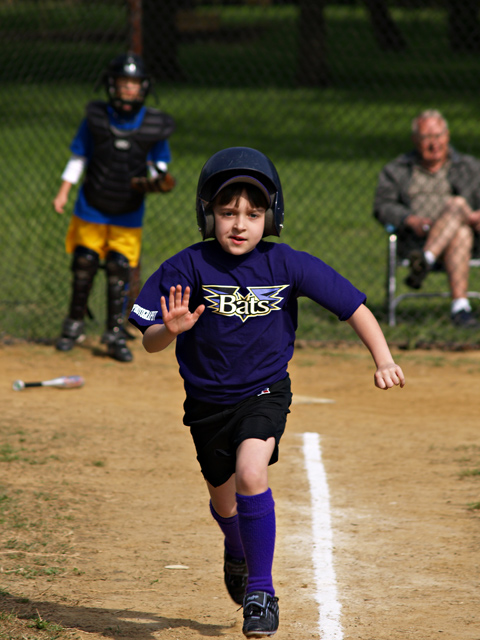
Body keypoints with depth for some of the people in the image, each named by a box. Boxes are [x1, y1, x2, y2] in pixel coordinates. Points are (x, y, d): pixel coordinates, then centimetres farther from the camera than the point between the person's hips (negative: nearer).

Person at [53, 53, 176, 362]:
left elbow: (159, 164, 6)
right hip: (92, 209, 1)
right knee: (84, 265, 6)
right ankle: (75, 324, 24)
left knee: (120, 270, -2)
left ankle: (116, 334, 9)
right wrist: (64, 192, 0)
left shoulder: (155, 125, -8)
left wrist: (157, 180, -15)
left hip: (129, 214, 0)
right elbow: (78, 157, 3)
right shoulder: (95, 117, -7)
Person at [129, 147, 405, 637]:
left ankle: (261, 589, -12)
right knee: (223, 497, 19)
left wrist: (383, 359, -19)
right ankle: (237, 554, 56)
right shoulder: (189, 268, -16)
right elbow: (150, 343, -15)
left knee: (251, 473, -26)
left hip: (264, 392, -2)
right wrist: (171, 330, -38)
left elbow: (353, 307, -8)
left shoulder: (288, 266, -14)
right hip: (207, 400, 2)